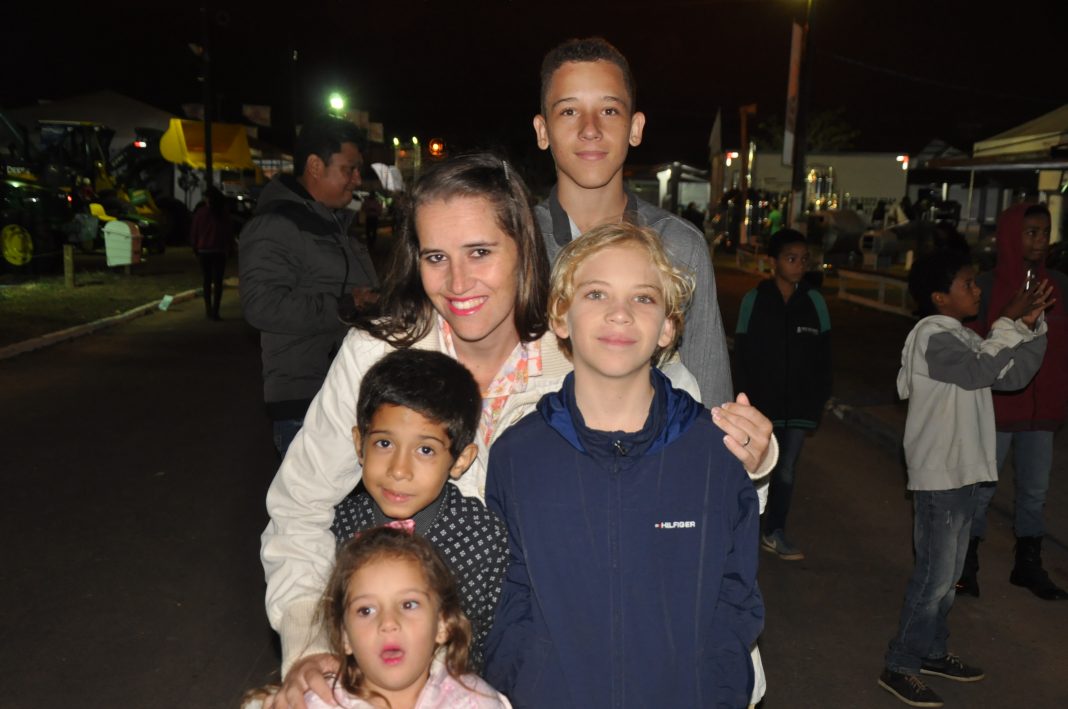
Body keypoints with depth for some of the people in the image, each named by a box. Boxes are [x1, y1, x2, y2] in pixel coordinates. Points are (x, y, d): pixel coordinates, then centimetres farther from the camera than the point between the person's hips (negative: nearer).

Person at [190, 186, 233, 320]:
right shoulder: (224, 214, -2)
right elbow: (230, 232, 2)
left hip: (204, 250, 0)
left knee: (207, 280, 13)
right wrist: (227, 247, 14)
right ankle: (215, 311, -7)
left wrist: (195, 248, 11)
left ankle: (208, 310, 12)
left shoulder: (201, 213, -4)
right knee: (218, 281, 1)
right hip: (220, 250, 0)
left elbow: (194, 232, -1)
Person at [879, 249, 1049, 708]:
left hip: (962, 473, 9)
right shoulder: (933, 335, -15)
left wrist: (1031, 324, 1)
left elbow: (1014, 374, 11)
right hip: (939, 476, -9)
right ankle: (899, 667, 7)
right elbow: (984, 368, -26)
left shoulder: (962, 338, 14)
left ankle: (931, 652, 31)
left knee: (948, 573, 18)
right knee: (934, 575, -4)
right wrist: (1010, 320, -16)